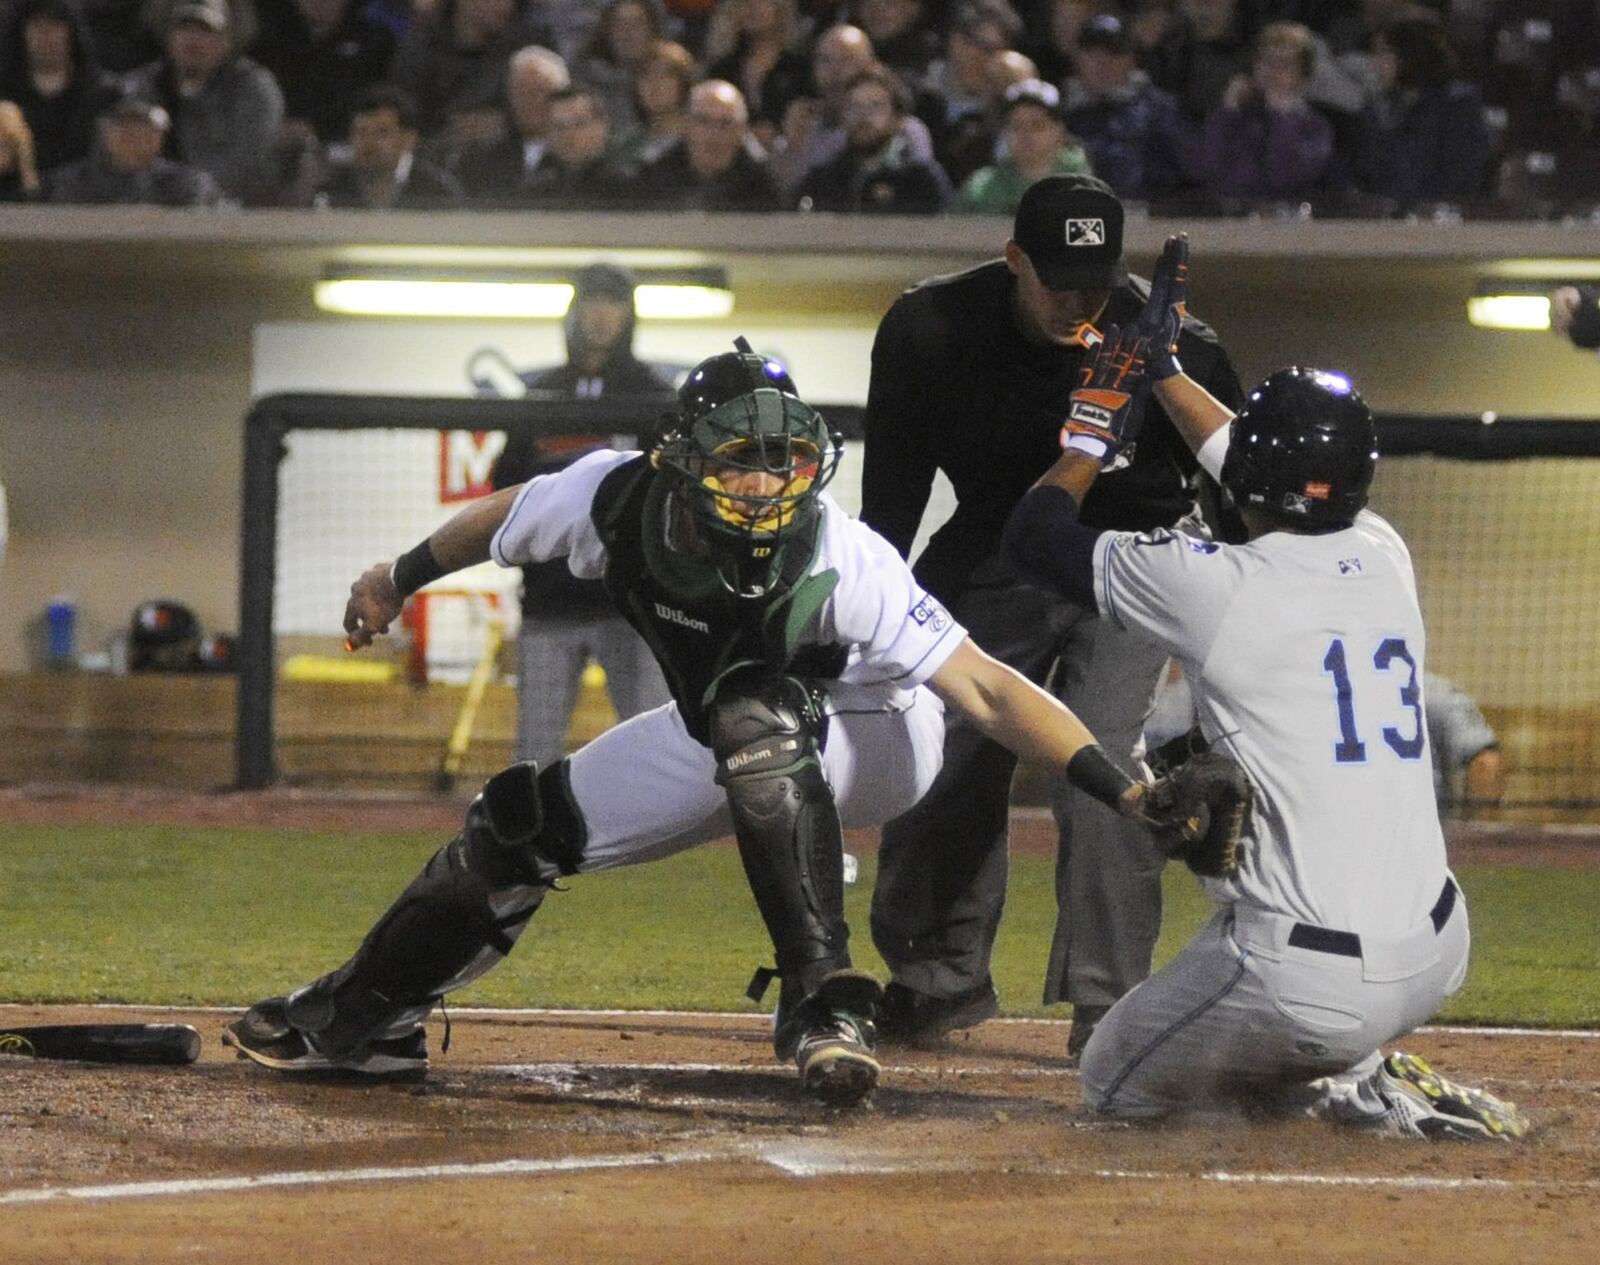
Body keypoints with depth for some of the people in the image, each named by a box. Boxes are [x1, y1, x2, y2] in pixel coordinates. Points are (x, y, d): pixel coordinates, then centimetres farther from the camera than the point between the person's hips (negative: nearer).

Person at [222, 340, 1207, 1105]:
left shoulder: (841, 562, -39)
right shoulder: (616, 499, -26)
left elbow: (985, 688, -42)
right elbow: (505, 518, -2)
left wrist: (1119, 790, -53)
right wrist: (402, 579, 14)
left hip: (870, 737, -6)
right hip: (724, 738, 6)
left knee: (754, 708, -37)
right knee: (524, 827, 3)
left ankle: (825, 1001, -37)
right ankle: (363, 1018, 26)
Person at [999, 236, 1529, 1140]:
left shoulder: (1221, 586, -12)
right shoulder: (1385, 559, 5)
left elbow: (1035, 534, 2)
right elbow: (1299, 485, 28)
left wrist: (1099, 425, 20)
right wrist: (1167, 375, 38)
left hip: (1309, 988, -6)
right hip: (1436, 960, 6)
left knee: (1116, 1085, 20)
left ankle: (1343, 1094, -4)